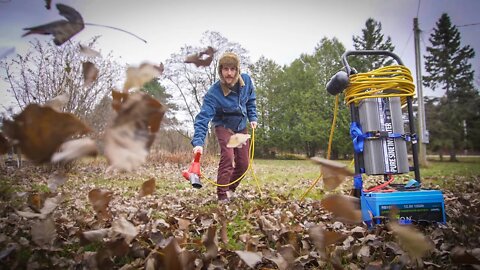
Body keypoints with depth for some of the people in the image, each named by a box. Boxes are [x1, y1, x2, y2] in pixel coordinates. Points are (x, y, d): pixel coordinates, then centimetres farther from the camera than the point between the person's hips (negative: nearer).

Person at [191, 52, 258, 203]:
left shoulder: (246, 80, -18)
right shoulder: (213, 93, -31)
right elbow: (203, 118, -36)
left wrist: (253, 118, -4)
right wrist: (198, 142, -47)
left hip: (241, 127, 5)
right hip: (224, 127, -4)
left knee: (243, 163, 4)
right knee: (227, 157, -26)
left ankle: (230, 188, 29)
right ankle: (222, 195, -14)